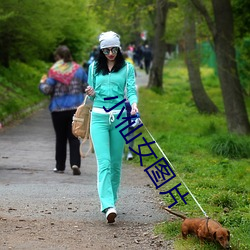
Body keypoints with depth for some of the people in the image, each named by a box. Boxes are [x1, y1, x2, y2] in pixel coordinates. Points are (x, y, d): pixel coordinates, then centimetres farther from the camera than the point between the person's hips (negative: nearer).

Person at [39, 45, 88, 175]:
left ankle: (60, 166, 16)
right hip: (76, 108, 2)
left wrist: (42, 83, 9)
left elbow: (47, 90, -12)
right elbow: (87, 87, 6)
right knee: (74, 137, 3)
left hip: (58, 109, -2)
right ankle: (75, 163, -14)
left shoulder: (54, 71, -9)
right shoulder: (78, 69, 2)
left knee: (60, 138, 10)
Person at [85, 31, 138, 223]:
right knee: (104, 162, -13)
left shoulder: (127, 68, 6)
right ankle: (108, 206, -23)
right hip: (99, 117, 0)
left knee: (116, 162, 6)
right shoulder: (94, 68, 11)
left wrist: (134, 104, -24)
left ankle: (111, 199, 22)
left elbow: (131, 90, -4)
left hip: (119, 118, 0)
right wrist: (91, 94, -6)